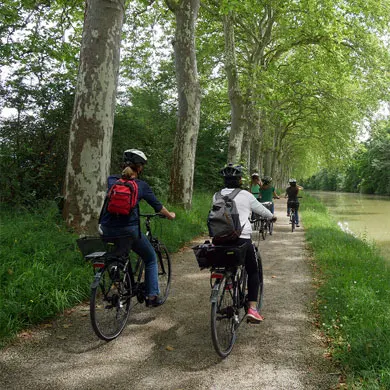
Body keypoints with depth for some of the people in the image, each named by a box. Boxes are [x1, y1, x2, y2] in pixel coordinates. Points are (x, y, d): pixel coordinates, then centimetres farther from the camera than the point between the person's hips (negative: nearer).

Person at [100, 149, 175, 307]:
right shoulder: (141, 185, 3)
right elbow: (157, 206, 11)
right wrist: (170, 215, 30)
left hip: (107, 230, 4)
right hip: (128, 229, -3)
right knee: (151, 259, 20)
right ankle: (152, 296, 19)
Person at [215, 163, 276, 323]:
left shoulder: (217, 196, 8)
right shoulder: (245, 195, -1)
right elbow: (261, 209, 12)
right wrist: (272, 216, 33)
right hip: (242, 238, -4)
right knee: (253, 272, 11)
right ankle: (252, 309, 3)